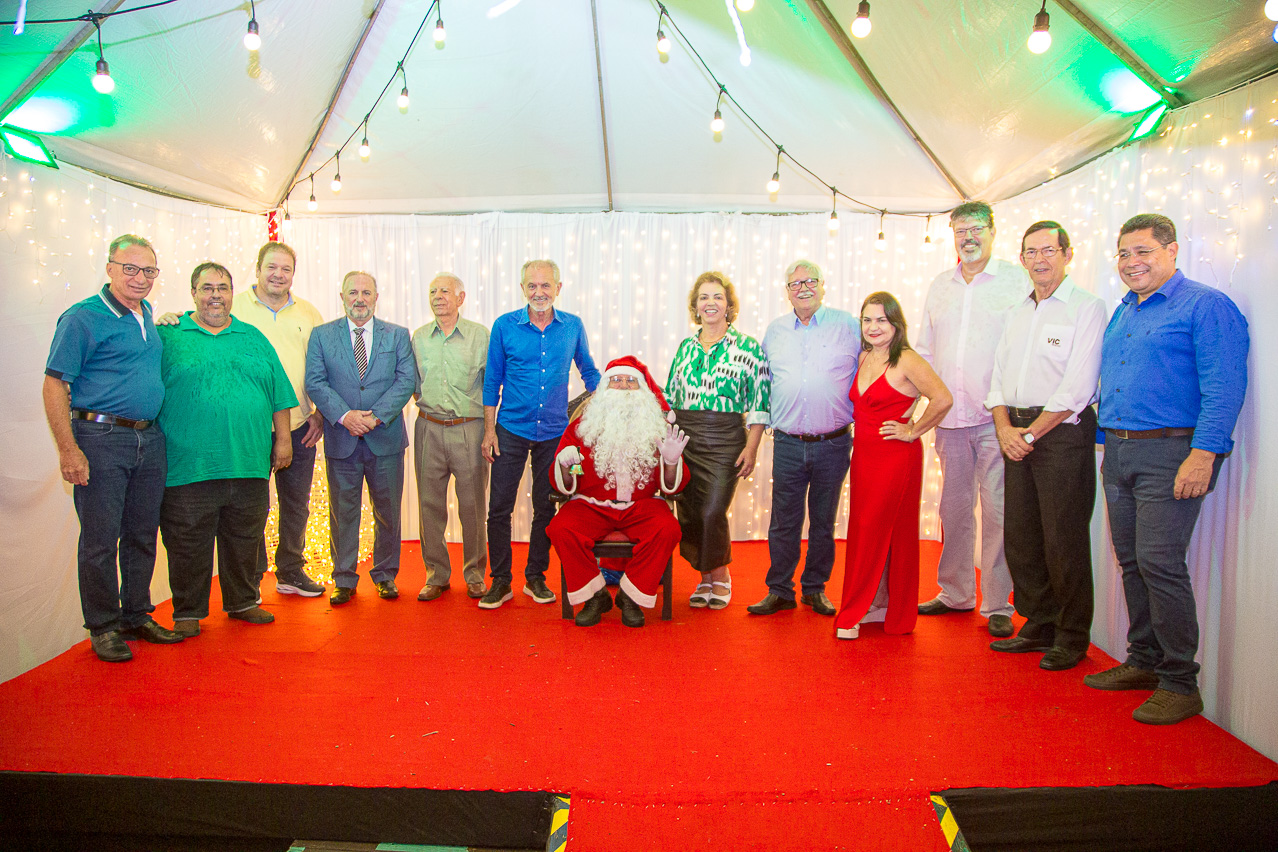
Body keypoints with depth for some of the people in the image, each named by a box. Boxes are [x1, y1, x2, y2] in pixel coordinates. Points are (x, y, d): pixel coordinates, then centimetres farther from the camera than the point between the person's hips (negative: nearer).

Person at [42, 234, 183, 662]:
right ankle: (103, 627, 15)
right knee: (100, 539, 2)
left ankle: (137, 616, 26)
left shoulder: (146, 314, 13)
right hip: (101, 439, -6)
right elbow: (54, 386, -12)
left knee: (142, 535, 13)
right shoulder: (83, 317, -8)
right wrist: (68, 449, -16)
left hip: (150, 441, 7)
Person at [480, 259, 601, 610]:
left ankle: (535, 577, 26)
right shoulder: (505, 325, -3)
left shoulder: (573, 326, 1)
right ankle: (500, 581, 15)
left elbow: (588, 370, 16)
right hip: (511, 430, -1)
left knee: (545, 508, 10)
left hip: (554, 432, 1)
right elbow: (492, 380, 3)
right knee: (499, 507, 0)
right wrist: (489, 430, -1)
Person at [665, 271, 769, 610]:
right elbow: (669, 397, 17)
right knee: (689, 514, 4)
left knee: (712, 513, -10)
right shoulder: (685, 347, 12)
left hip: (725, 441, -4)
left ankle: (720, 576, 16)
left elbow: (759, 404, -3)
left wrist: (751, 448, -9)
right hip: (683, 439, 4)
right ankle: (704, 578, 23)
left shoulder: (748, 347, -1)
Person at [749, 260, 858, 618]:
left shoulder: (848, 325, 1)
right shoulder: (775, 330, 9)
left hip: (833, 444, -1)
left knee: (823, 521, 10)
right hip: (788, 444, 1)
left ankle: (815, 588, 25)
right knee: (783, 522, 4)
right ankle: (779, 590, 17)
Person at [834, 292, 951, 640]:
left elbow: (943, 399, -22)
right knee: (864, 530, 9)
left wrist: (913, 431, -13)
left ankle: (854, 613, 7)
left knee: (874, 531, -2)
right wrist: (858, 435, 12)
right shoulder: (863, 358, 10)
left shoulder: (907, 361, -13)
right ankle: (878, 604, 22)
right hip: (864, 453, 7)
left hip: (896, 456, -7)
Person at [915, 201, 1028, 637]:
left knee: (997, 510, -3)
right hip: (950, 418, 5)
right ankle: (955, 593, 25)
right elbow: (925, 348, 20)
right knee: (953, 507, 11)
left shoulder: (1016, 281, 1)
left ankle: (998, 605, 8)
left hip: (996, 419, -4)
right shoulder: (940, 285, 15)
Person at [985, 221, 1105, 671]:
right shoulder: (1018, 312, 17)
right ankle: (1039, 625, 24)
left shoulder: (1086, 307, -5)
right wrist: (1005, 428, -1)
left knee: (1064, 540, -2)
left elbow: (1077, 387, -13)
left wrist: (1031, 433, -12)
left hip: (1062, 432, -6)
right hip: (1017, 434, 6)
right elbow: (998, 376, 14)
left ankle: (1072, 638, 13)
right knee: (1020, 536, 9)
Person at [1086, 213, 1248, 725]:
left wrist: (1204, 453, -22)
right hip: (1117, 453, 8)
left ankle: (1179, 683, 2)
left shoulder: (1206, 305, -5)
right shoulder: (1122, 313, 19)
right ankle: (1143, 662, 24)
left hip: (1169, 452, -8)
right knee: (1131, 562, 12)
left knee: (1159, 562, -10)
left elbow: (1224, 385, -14)